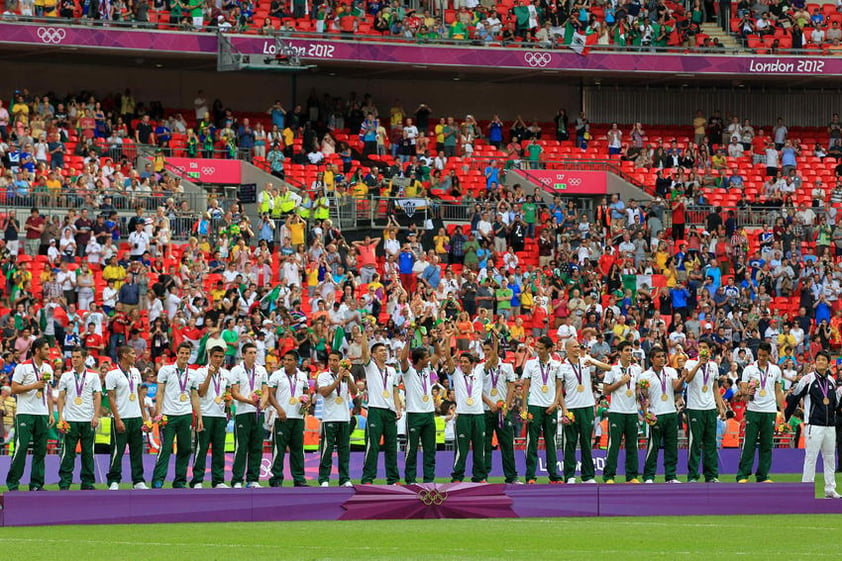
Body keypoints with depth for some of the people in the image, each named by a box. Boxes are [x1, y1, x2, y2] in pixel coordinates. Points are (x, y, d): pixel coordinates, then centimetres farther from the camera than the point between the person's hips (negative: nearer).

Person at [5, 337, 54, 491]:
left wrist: (51, 413, 13)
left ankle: (36, 484, 7)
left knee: (40, 450, 3)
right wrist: (34, 386, -16)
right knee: (21, 447, -9)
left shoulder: (48, 368, 13)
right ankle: (12, 483, -3)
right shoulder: (23, 367, -5)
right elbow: (14, 389, -8)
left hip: (42, 414, 6)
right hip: (25, 414, -6)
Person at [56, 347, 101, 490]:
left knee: (88, 453, 2)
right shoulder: (65, 376, 8)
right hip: (70, 420, 0)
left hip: (88, 420, 0)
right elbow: (61, 397, 8)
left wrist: (96, 416, -6)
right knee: (68, 453, -4)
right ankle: (65, 482, -1)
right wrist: (60, 417, -2)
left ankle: (87, 482, 8)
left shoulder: (93, 376, 6)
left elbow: (97, 397, 4)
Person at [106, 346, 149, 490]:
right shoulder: (113, 374, -7)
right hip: (121, 418, -6)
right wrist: (118, 420, -14)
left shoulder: (135, 372, 12)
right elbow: (111, 398, -9)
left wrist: (144, 415, 12)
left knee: (137, 451, 7)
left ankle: (138, 481, 11)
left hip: (136, 418, 6)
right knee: (117, 452, -4)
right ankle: (113, 482, 2)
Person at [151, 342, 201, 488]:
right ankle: (157, 481, -9)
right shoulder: (166, 370, 3)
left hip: (186, 416, 4)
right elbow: (160, 392, 0)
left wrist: (199, 417, 11)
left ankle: (180, 482, 10)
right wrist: (158, 414, -9)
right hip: (169, 415, -4)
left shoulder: (192, 374, 13)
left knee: (185, 449, 4)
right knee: (165, 449, -9)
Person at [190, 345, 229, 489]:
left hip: (220, 415, 5)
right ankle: (197, 481, -3)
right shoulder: (201, 372, -2)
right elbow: (201, 392, -11)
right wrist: (210, 375, -16)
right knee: (202, 449, -6)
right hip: (205, 414, -5)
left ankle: (218, 481, 9)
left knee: (219, 449, 6)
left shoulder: (225, 374, 14)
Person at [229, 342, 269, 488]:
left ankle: (253, 480, 9)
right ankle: (237, 480, -4)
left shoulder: (261, 370, 12)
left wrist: (262, 402, -9)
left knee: (257, 448, 4)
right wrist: (249, 401, -20)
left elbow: (265, 391, 12)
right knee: (241, 448, -7)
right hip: (243, 413, -4)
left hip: (258, 413, 4)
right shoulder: (236, 370, 0)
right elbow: (234, 393, -6)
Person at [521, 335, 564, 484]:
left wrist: (555, 403, -4)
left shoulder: (556, 365, 7)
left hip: (551, 408, 2)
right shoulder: (530, 364, 3)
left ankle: (553, 475, 7)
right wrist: (524, 408, -4)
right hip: (534, 406, -2)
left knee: (551, 442, 5)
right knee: (532, 442, -4)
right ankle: (530, 476, -3)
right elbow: (526, 386, 3)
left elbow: (559, 386, 10)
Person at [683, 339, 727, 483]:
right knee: (695, 443, -5)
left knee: (711, 444, 7)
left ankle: (711, 476, 11)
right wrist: (699, 364, -31)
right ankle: (692, 476, -1)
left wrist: (721, 407, 15)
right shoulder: (691, 363, -3)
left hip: (710, 409, 5)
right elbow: (687, 379, -23)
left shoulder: (713, 365, 12)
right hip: (695, 409, -5)